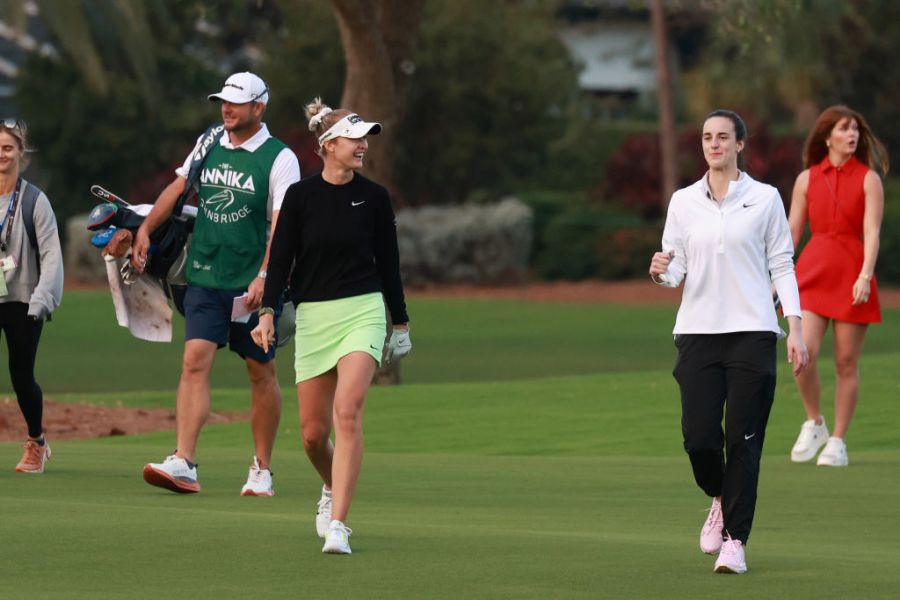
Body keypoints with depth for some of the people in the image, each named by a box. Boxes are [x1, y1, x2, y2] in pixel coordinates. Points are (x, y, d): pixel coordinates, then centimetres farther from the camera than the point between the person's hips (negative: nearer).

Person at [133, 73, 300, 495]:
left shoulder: (279, 159, -8)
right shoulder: (208, 144, 8)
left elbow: (282, 224, -15)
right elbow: (177, 188, 23)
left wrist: (264, 277, -24)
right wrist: (146, 229, 17)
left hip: (252, 282, -4)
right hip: (204, 277, 4)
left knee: (261, 372, 6)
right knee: (195, 361, -10)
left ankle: (262, 469, 17)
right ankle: (183, 464, -18)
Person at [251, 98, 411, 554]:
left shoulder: (374, 197, 2)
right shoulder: (300, 196, -1)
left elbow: (388, 261, 9)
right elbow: (280, 257, -1)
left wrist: (400, 323, 13)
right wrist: (268, 312, -11)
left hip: (363, 311, -1)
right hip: (312, 315, 1)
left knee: (347, 410, -20)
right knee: (313, 431, 3)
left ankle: (337, 524, -21)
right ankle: (332, 488, 37)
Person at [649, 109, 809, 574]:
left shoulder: (765, 199, 3)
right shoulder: (683, 202, 9)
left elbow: (782, 266, 4)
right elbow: (676, 270, 9)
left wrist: (796, 330, -3)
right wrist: (660, 272, -15)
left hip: (752, 332, -2)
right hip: (698, 332, 2)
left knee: (744, 440, -6)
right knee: (698, 436, -5)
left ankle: (735, 541, 1)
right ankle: (720, 501, 27)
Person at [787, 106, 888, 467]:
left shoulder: (869, 179, 1)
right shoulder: (807, 179, 7)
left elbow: (871, 232, -7)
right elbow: (791, 230, 9)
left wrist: (865, 275, -20)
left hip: (852, 275, -1)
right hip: (812, 272, 1)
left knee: (846, 363, 1)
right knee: (804, 352, -15)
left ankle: (837, 442, 10)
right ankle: (814, 423, 8)